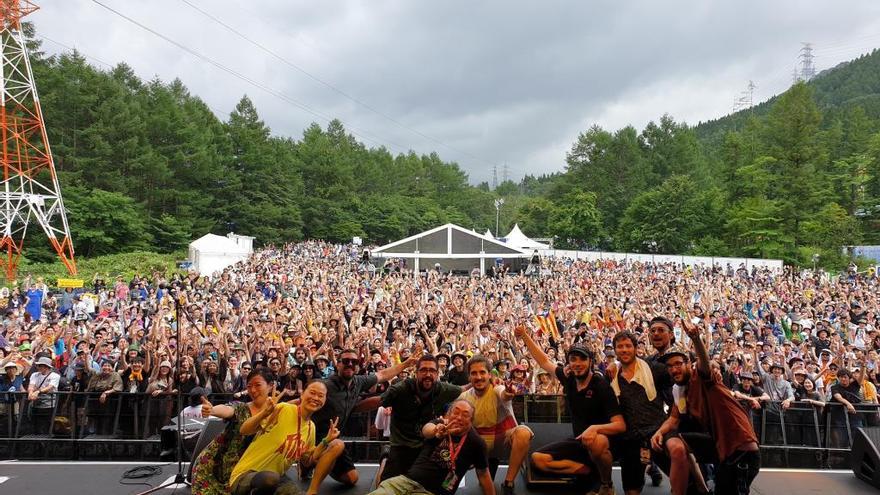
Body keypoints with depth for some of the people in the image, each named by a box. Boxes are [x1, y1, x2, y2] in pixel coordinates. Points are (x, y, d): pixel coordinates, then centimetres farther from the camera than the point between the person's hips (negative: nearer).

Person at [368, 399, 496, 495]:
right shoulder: (440, 424, 1)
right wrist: (436, 431, -46)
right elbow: (426, 430, -23)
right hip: (407, 480, 2)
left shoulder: (476, 442, -1)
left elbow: (484, 475, 8)